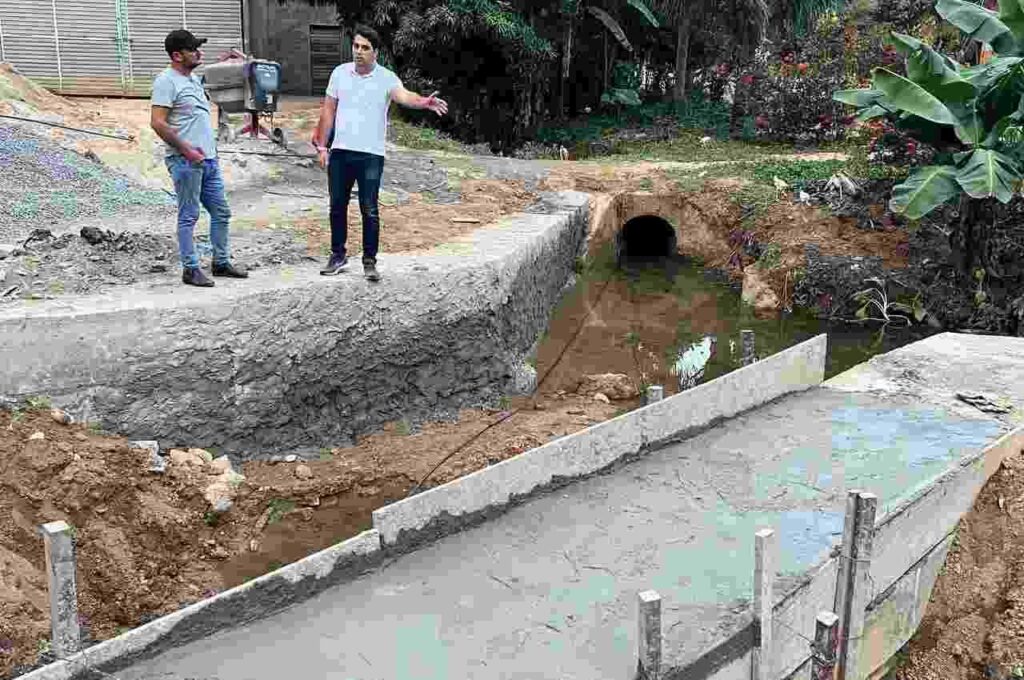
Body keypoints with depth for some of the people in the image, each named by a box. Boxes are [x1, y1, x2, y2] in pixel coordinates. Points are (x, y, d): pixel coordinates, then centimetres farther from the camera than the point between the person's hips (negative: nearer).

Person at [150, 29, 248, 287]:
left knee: (221, 212, 12)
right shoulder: (166, 81, -10)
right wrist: (186, 149, -19)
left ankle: (221, 263, 23)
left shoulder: (194, 79, 17)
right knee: (189, 216, -2)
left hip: (208, 159, 9)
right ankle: (190, 269, 5)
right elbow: (157, 123, -17)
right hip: (185, 161, -9)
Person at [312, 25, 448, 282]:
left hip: (371, 155, -3)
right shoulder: (340, 73, 5)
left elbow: (403, 96, -26)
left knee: (369, 211, -2)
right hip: (340, 152, 3)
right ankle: (338, 255, 26)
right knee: (337, 206, 11)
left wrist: (424, 102, -48)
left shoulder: (386, 78, -6)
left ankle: (370, 261, 10)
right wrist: (322, 146, 6)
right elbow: (328, 111, 10)